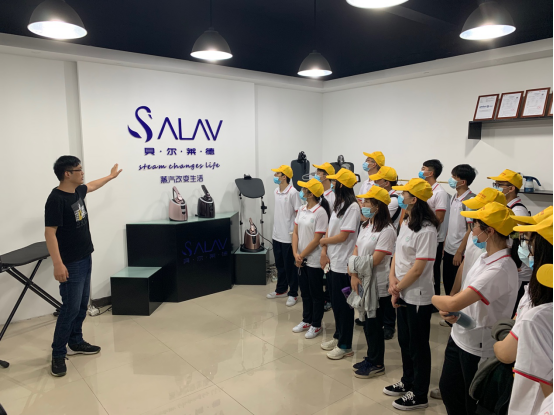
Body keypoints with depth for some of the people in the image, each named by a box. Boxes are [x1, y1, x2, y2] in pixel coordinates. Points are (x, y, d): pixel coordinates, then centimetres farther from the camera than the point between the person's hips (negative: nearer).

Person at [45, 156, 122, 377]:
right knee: (70, 308, -5)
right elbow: (50, 233, -22)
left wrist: (111, 176, 44)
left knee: (82, 305, 15)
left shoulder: (77, 191, 5)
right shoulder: (56, 199, -20)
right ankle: (58, 354, 8)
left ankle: (75, 342, 29)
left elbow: (92, 186, 29)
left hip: (85, 258, 9)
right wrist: (58, 264, -26)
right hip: (71, 263, -9)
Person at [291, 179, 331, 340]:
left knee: (316, 294, 8)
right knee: (305, 292, 18)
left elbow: (317, 239, -18)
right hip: (301, 259, 7)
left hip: (314, 260, -7)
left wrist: (301, 256, -12)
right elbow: (295, 233, 5)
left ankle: (316, 325, 23)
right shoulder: (302, 210, 4)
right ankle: (306, 320, 34)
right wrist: (296, 254, -8)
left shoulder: (320, 212, -18)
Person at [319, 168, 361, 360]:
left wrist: (323, 241, -4)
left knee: (344, 305, 4)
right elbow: (330, 230, 9)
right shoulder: (338, 205, 11)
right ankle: (338, 336, 33)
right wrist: (324, 252, -3)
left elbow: (343, 236, -19)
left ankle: (345, 345, 18)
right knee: (335, 302, 17)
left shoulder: (353, 207, -16)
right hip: (333, 261, 8)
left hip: (344, 264, -8)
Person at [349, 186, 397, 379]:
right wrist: (354, 276, -10)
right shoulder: (365, 226, 8)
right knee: (367, 323, 18)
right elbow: (356, 252, 4)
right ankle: (371, 358, 34)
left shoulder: (386, 230, -18)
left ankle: (377, 365, 23)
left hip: (378, 287, -8)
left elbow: (375, 260, -23)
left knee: (374, 326, 6)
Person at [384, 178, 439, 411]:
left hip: (418, 297, -8)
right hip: (403, 294, 8)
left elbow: (417, 269, -21)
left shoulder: (426, 230, -21)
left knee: (418, 346, 8)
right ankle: (407, 382, 41)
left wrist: (397, 288, -11)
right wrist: (392, 279, -6)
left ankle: (420, 395, 26)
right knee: (404, 341, 21)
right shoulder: (406, 223, 6)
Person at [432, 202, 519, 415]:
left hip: (478, 348, -8)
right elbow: (462, 295, 11)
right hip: (459, 336, 8)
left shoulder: (499, 270, -30)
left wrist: (432, 297, -14)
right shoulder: (486, 256, 0)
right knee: (448, 389, 23)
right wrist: (449, 311, -8)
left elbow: (453, 303, -34)